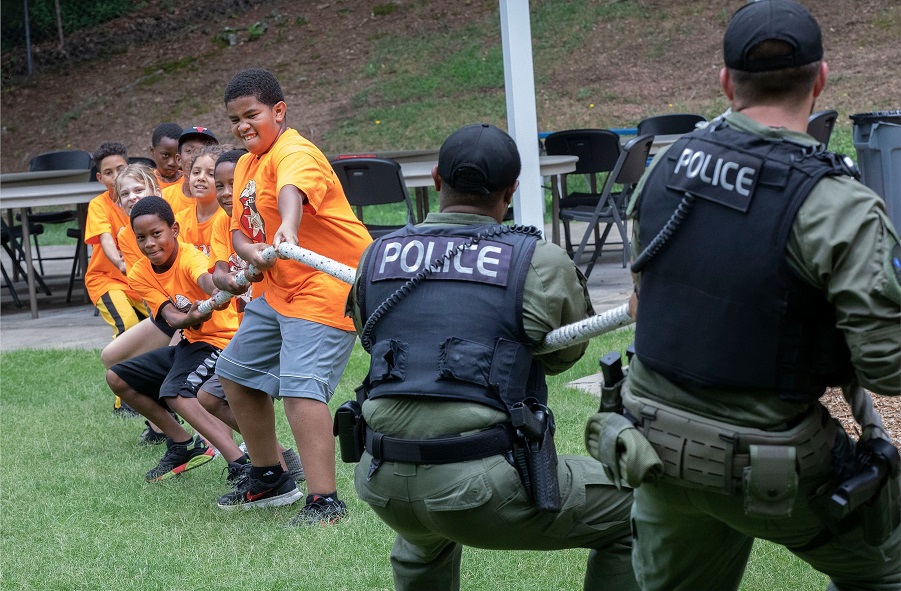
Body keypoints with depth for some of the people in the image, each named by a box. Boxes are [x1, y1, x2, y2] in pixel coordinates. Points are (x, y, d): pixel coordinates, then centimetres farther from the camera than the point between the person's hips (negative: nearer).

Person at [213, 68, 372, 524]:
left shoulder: (294, 152, -19)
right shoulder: (245, 165, 12)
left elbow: (292, 189, -42)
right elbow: (240, 226, 15)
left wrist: (287, 227, -65)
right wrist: (249, 251, -10)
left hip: (325, 287, -11)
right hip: (276, 289, 11)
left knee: (300, 387, -24)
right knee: (237, 375, 19)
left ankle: (324, 500, -22)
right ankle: (270, 479, 33)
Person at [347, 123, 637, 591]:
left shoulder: (377, 258, 7)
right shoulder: (542, 264, -3)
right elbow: (563, 355, 13)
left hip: (386, 488, 6)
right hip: (482, 488, -5)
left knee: (424, 538, 41)